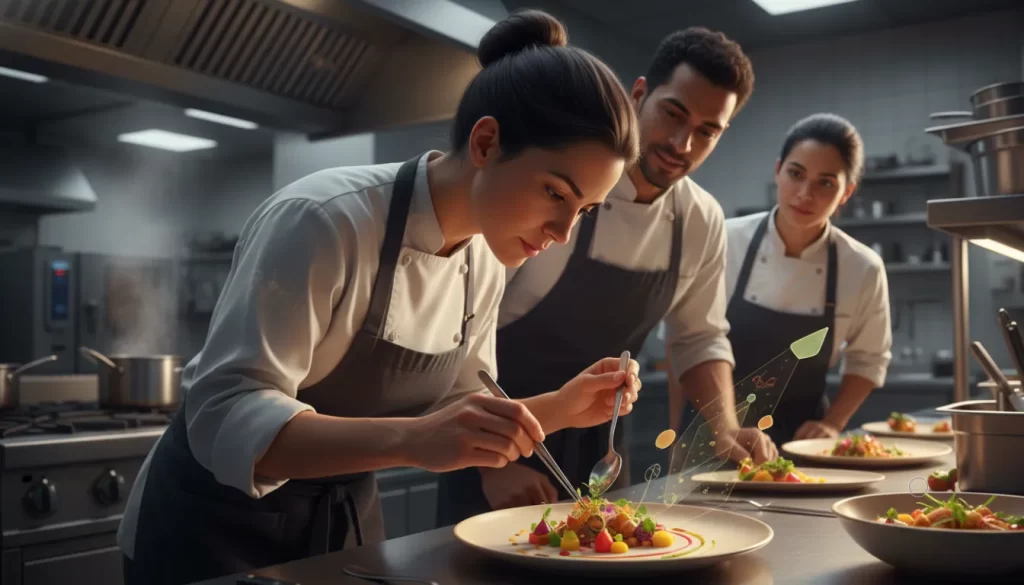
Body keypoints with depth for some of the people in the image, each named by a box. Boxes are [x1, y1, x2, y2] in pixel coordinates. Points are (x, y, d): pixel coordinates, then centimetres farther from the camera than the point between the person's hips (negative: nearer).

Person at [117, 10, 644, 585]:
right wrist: (411, 440, -44)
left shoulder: (484, 260, -6)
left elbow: (454, 412, 3)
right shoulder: (325, 220, -28)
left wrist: (561, 408, -14)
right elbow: (224, 415, -32)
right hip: (220, 526, -6)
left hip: (346, 519, 7)